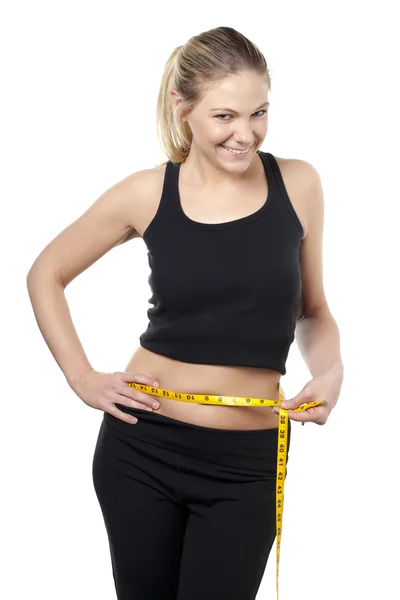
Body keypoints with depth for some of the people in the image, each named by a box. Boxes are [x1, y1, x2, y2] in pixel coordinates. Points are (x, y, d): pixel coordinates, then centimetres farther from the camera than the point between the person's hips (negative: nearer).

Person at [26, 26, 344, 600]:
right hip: (142, 445, 0)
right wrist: (82, 377, 0)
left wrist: (330, 370, -10)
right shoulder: (147, 193, -5)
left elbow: (312, 309, 9)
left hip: (246, 464, 0)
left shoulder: (297, 184, -3)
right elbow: (46, 275, 8)